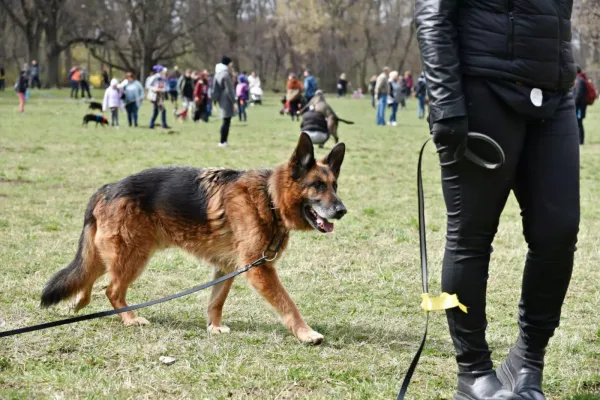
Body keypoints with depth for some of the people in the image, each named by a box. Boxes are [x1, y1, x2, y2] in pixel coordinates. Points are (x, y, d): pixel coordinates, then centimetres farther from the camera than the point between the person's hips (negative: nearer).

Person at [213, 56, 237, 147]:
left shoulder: (218, 74, 12)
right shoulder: (226, 75, -16)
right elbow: (229, 90, -17)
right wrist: (234, 102, -14)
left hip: (221, 100, 9)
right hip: (227, 100, -9)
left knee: (226, 121, 14)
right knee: (226, 121, -6)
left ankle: (224, 141, 17)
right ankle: (222, 142, -5)